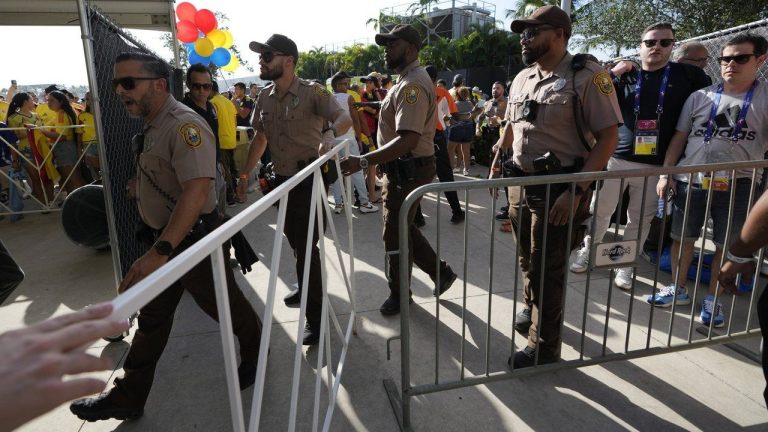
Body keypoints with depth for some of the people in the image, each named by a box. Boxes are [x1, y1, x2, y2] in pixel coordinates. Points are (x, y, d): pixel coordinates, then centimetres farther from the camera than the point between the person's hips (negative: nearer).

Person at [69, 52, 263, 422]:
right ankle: (127, 398, 29)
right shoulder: (152, 128, 9)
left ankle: (253, 350, 40)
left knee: (224, 305, 12)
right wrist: (140, 185, 6)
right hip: (164, 239, 9)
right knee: (151, 318, 15)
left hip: (195, 240, -9)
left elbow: (196, 191, -35)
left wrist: (160, 251, -41)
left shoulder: (184, 125, -22)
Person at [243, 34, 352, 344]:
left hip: (309, 179, -7)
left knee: (307, 245, -7)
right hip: (281, 179, 7)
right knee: (295, 240, 19)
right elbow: (260, 138, 16)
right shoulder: (264, 97, 7)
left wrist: (330, 132, -47)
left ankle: (315, 316, 4)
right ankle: (306, 287, 42)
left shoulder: (311, 92, -13)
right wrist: (246, 174, 15)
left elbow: (345, 118, -25)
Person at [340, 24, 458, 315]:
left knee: (395, 234, 3)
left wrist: (363, 162, -38)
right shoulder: (409, 80, 14)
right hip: (404, 168, 10)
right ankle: (440, 272, 32)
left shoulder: (412, 85, -21)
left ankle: (399, 295, 23)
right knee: (402, 228, 19)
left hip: (408, 170, -10)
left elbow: (407, 140, -33)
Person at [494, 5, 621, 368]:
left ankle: (544, 347, 18)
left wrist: (576, 191, -22)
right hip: (521, 184, 7)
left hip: (559, 189, -6)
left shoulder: (587, 76, -12)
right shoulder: (522, 78, 10)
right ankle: (532, 311, 44)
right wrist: (497, 163, 15)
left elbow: (608, 137, -15)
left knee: (547, 269, 2)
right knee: (528, 259, 20)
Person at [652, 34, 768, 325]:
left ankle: (712, 300, 23)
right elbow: (679, 137, 9)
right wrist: (666, 173, 1)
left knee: (726, 245, 7)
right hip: (689, 181, 2)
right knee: (682, 237, 10)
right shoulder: (700, 97, 7)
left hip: (736, 186, -1)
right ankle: (678, 290, 27)